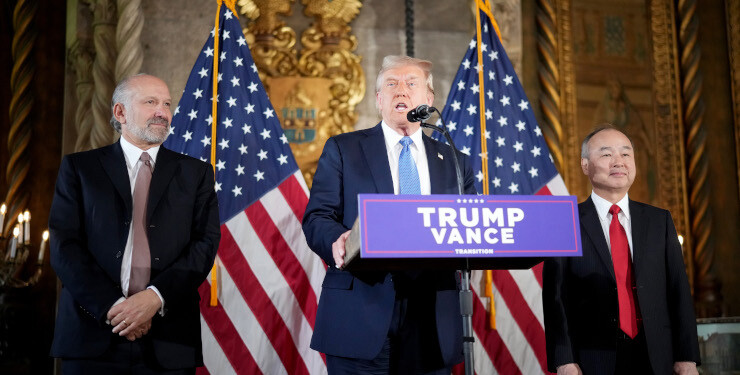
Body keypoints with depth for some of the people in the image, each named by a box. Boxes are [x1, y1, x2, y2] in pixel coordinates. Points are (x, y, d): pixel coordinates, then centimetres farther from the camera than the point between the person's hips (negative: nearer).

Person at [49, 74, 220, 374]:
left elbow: (205, 244, -1)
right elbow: (64, 245, -1)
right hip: (93, 335, 0)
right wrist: (112, 306, -13)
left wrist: (156, 297, -14)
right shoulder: (78, 167, 7)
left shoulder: (195, 173, 9)